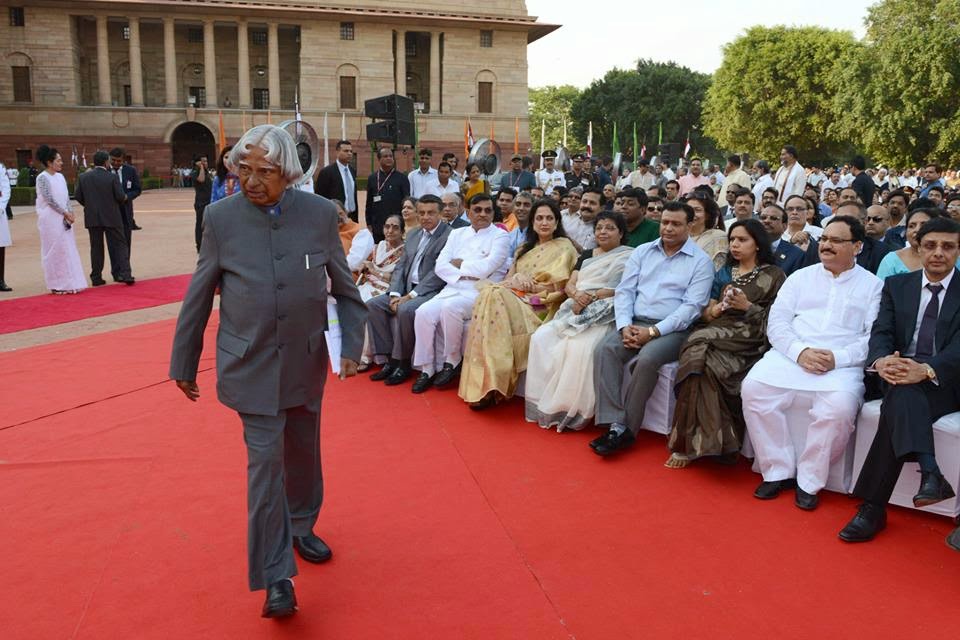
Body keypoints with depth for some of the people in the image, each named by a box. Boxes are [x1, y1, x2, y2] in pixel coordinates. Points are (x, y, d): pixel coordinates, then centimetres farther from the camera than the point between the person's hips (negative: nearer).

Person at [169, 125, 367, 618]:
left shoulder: (320, 213, -5)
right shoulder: (221, 217, -8)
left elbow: (344, 288, 4)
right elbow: (198, 297, 1)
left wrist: (351, 344, -6)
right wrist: (184, 363, 6)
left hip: (306, 361, 2)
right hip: (252, 365, -2)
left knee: (303, 454, 18)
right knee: (265, 463, -4)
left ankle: (301, 528, 43)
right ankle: (276, 577, 8)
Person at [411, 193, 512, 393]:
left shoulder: (500, 236, 3)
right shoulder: (457, 234, 20)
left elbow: (486, 267, -12)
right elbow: (440, 265, 8)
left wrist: (460, 264, 1)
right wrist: (464, 275, -8)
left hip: (481, 293, -5)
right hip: (453, 289, 5)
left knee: (450, 307, -34)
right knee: (424, 312, -22)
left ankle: (453, 361, -13)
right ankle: (426, 369, -12)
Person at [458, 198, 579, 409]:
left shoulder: (564, 247, 7)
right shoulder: (525, 248, 25)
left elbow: (556, 287, -3)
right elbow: (508, 279, 15)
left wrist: (524, 282, -5)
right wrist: (517, 281, -7)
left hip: (541, 305, -5)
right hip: (515, 298, 5)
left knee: (496, 297, -32)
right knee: (490, 294, -29)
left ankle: (491, 386, -31)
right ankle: (485, 385, -32)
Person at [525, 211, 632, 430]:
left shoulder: (628, 257, 5)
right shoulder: (587, 255, 25)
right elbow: (569, 284, 17)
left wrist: (591, 297, -14)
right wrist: (577, 294, -7)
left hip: (604, 314, -6)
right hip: (576, 310, 6)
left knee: (581, 347, -35)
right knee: (541, 337, -19)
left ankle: (571, 410, -24)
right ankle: (544, 404, -16)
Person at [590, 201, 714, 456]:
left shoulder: (701, 261, 1)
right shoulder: (642, 252, 15)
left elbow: (692, 306, -8)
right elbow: (624, 291, 9)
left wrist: (654, 331, -17)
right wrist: (625, 325, -9)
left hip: (672, 330, -4)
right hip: (635, 323, 4)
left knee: (647, 359, -34)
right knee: (604, 349, -25)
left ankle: (627, 429, -20)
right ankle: (615, 424, -28)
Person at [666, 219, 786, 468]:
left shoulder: (774, 275, 10)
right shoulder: (724, 273, 23)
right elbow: (707, 313, 18)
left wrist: (747, 306, -10)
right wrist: (718, 307, -3)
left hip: (749, 339, -4)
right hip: (717, 332, 4)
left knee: (700, 357, -32)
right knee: (697, 354, -32)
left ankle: (691, 444, -26)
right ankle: (692, 443, -25)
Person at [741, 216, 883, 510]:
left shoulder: (872, 285, 11)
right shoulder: (801, 277, 18)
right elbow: (776, 321, 7)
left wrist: (837, 358, -16)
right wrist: (800, 351, -12)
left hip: (843, 365, -2)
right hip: (791, 356, 2)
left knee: (839, 407, -34)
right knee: (753, 388, -26)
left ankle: (809, 480, -11)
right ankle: (779, 471, -11)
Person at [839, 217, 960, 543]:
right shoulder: (896, 285, 13)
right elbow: (881, 333, 1)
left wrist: (927, 369, -32)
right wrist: (882, 360, -24)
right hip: (901, 374, 2)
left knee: (899, 399, -33)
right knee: (902, 392, -35)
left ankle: (873, 506, -35)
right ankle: (929, 471, -46)